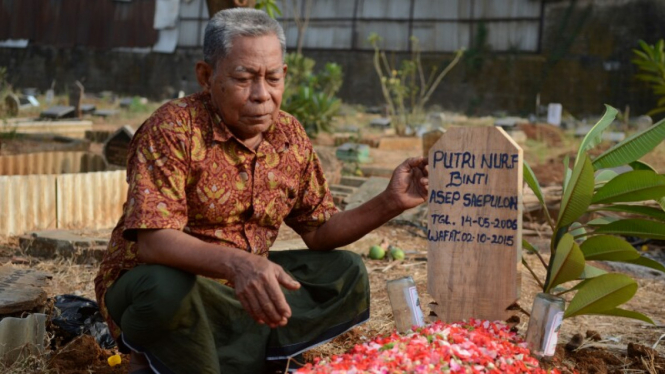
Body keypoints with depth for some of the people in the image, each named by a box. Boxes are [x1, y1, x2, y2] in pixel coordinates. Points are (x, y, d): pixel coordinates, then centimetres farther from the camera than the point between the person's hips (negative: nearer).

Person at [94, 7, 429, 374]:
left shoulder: (291, 137, 0)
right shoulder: (173, 129, -19)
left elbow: (318, 231, 8)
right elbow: (152, 241, -30)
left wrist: (390, 203, -8)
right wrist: (237, 264, -47)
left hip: (244, 289, 7)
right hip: (153, 282, -6)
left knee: (347, 275, -5)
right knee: (167, 287, -39)